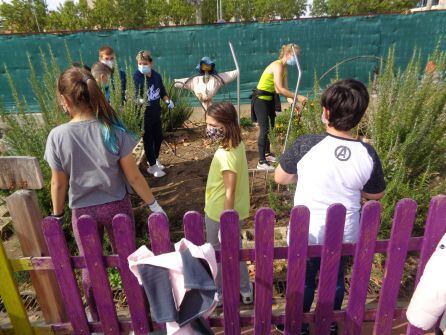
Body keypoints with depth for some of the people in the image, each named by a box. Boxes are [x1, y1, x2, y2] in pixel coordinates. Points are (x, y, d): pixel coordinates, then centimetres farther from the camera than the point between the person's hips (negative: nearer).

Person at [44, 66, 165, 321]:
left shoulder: (57, 136, -15)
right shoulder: (113, 130, -16)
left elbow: (59, 184, -6)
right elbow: (133, 176, -12)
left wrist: (57, 216, 11)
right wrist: (153, 204, 1)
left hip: (82, 212, 0)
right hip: (117, 206, 0)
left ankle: (99, 319, 43)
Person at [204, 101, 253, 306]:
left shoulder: (225, 155, -29)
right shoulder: (236, 144, -1)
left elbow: (230, 192, -25)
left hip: (220, 214, -9)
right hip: (234, 212, 9)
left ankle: (219, 294, 38)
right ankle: (245, 291, 44)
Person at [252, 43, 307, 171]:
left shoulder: (284, 68, 7)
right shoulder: (277, 66, -22)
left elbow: (285, 89, 1)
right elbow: (280, 89, -31)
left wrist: (292, 103, -12)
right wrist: (298, 97, -27)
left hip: (269, 99, 10)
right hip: (261, 99, -10)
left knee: (271, 126, 17)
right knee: (265, 129, -12)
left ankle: (267, 153, 34)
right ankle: (261, 162, -8)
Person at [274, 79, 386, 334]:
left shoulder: (306, 145, -25)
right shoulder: (368, 154, -17)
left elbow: (280, 178, -10)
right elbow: (377, 194, 0)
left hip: (307, 233, -2)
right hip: (344, 235, 3)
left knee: (303, 281, 22)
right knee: (335, 280, 27)